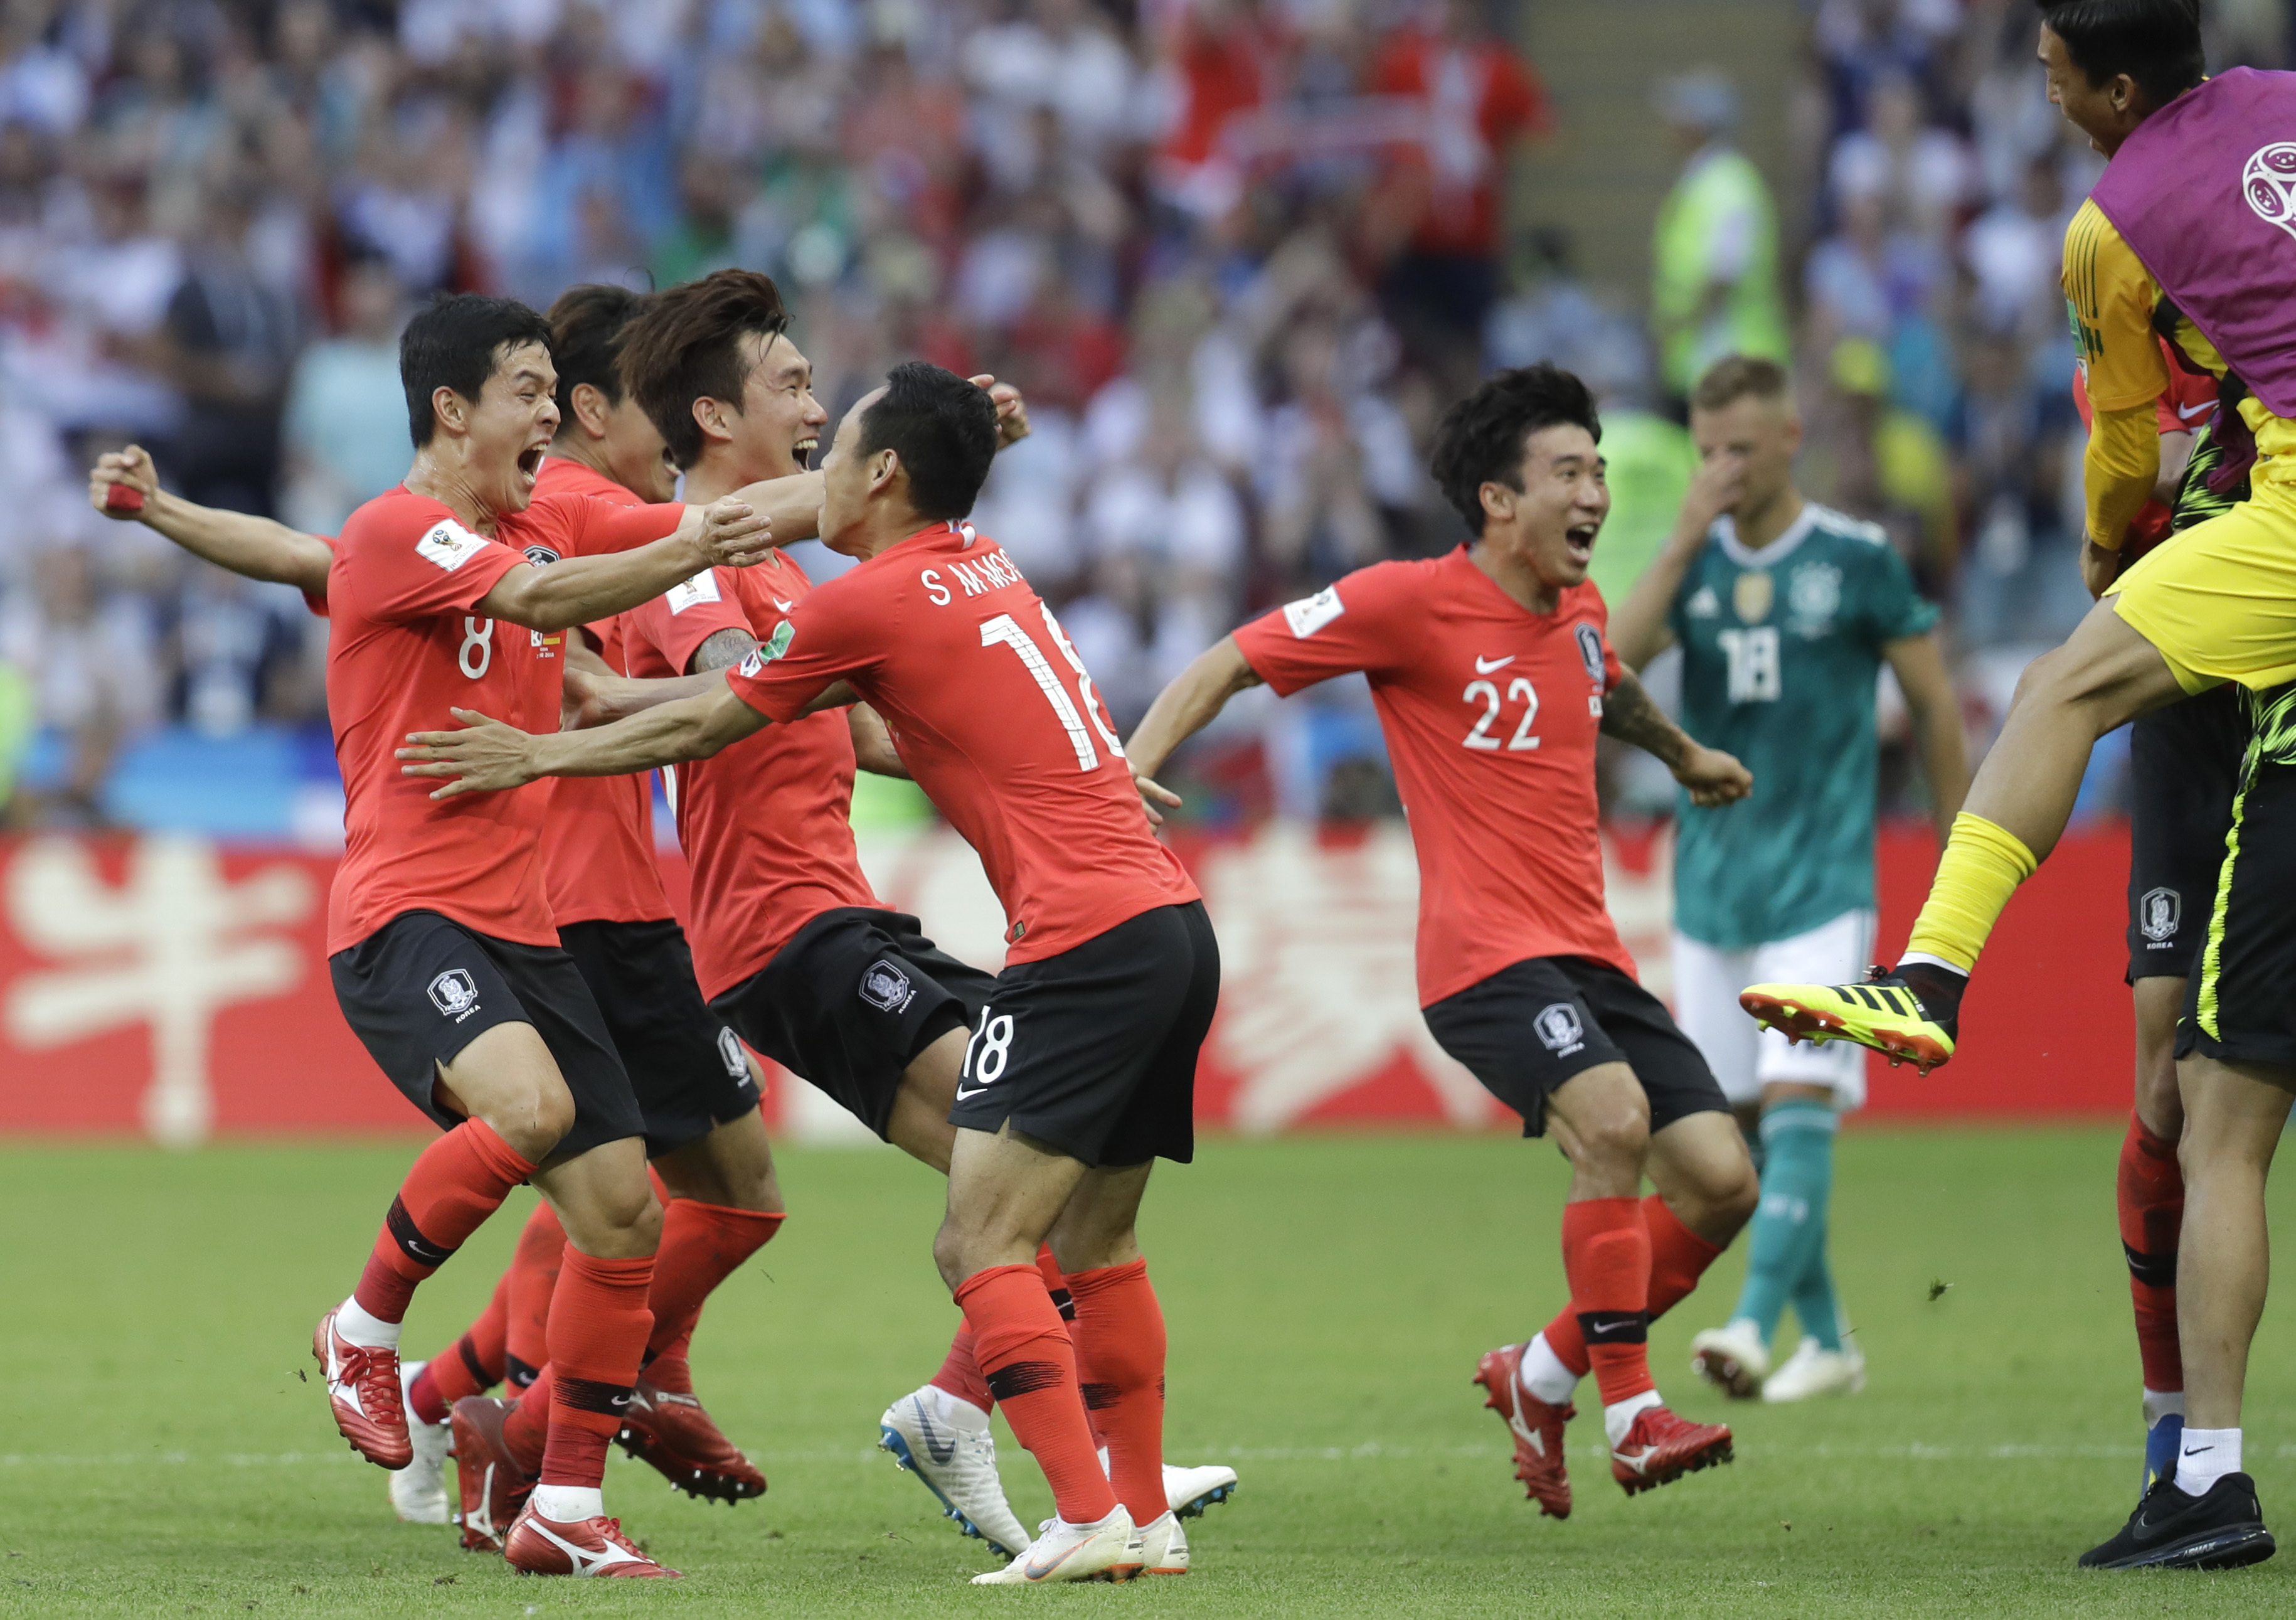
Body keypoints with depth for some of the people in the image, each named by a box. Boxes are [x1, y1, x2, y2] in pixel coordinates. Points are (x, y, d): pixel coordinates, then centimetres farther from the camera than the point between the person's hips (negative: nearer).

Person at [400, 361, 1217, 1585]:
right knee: (1095, 1246, 15)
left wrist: (539, 755, 21)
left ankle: (1088, 1519, -17)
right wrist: (599, 699, 37)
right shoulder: (985, 572, 19)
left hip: (1082, 943, -9)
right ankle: (1148, 1516, 14)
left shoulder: (873, 603, -6)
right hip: (1172, 925, 9)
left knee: (982, 1243, -9)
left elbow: (702, 727, 8)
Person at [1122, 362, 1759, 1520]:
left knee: (1720, 1182, -2)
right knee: (1613, 1116, -31)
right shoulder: (1412, 602, -7)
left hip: (1588, 950, 8)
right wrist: (1134, 766, -18)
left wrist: (1684, 755, 57)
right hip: (1484, 949, -8)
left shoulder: (1577, 609, 14)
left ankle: (1542, 1378, 15)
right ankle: (1631, 1411, -24)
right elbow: (1229, 665, -4)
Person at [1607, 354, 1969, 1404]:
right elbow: (1610, 663, -10)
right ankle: (1828, 1343, 17)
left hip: (1823, 889, -5)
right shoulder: (1691, 560, 6)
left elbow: (1934, 705, 5)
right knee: (1742, 1123, 6)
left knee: (1799, 1109, -17)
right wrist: (1686, 541, -17)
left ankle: (1753, 1331, -27)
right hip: (1709, 891, 5)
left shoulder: (1859, 561, -3)